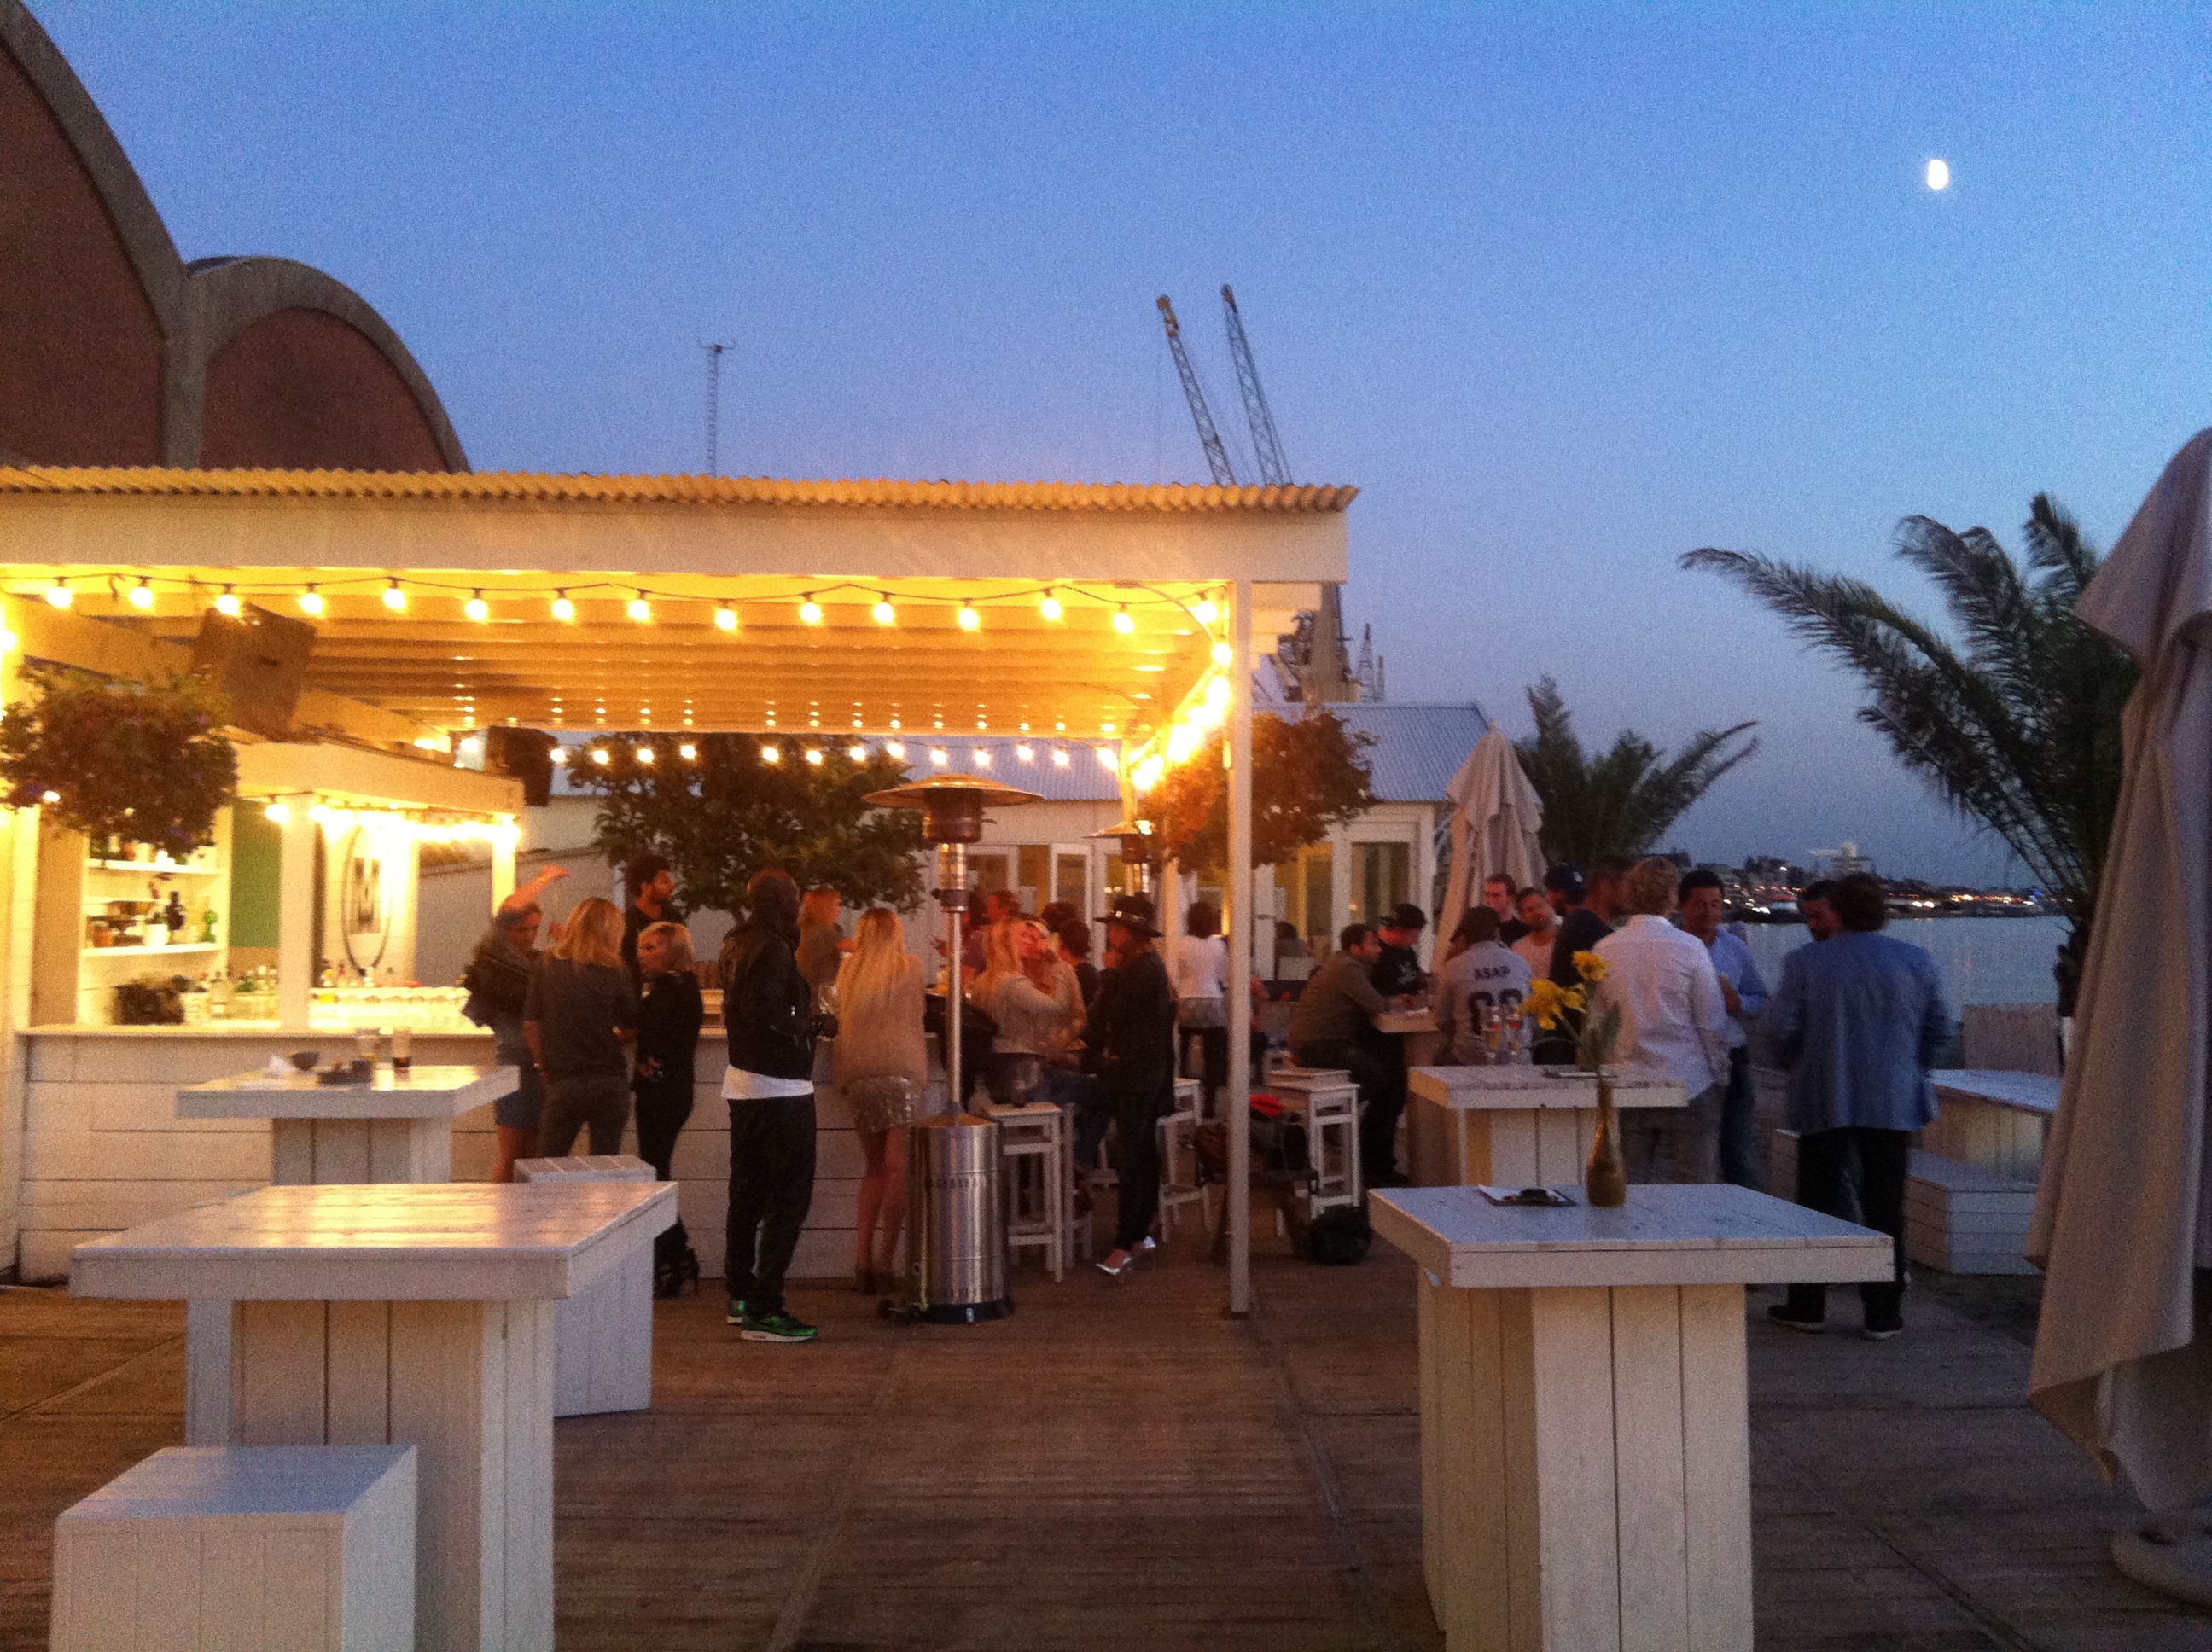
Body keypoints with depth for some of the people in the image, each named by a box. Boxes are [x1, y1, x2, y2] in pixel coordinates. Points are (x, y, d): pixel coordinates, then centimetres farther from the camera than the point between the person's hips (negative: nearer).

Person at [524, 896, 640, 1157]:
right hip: (610, 1084, -1)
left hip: (563, 1085, 1)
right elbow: (631, 1030, 4)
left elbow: (530, 1026, 1)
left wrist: (548, 1065, 12)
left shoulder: (546, 967, 0)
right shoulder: (614, 974, -4)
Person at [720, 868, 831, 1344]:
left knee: (749, 1190, 17)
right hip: (779, 1088, -10)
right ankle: (764, 1310, -6)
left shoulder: (737, 944, 11)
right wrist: (817, 1025, -14)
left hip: (743, 1084, 10)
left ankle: (740, 1295, 27)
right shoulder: (773, 949, -17)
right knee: (789, 1197, -6)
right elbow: (768, 1016, -27)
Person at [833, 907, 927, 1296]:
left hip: (856, 1072, 4)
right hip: (900, 1066, -3)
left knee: (873, 1167, 13)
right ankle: (885, 1262, -9)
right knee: (897, 1166, -4)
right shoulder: (910, 966, 8)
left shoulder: (849, 970, 14)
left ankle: (863, 1261, 7)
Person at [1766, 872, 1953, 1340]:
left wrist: (1797, 1066, 13)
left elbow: (1779, 1030, -7)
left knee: (1817, 1204, 8)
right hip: (1892, 1104, 1)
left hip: (1823, 1102, -1)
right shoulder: (1917, 963, 2)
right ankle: (1882, 1314, 9)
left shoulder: (1805, 963, -6)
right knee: (1884, 1209, 6)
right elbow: (1938, 1029, 6)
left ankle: (1807, 1306, 15)